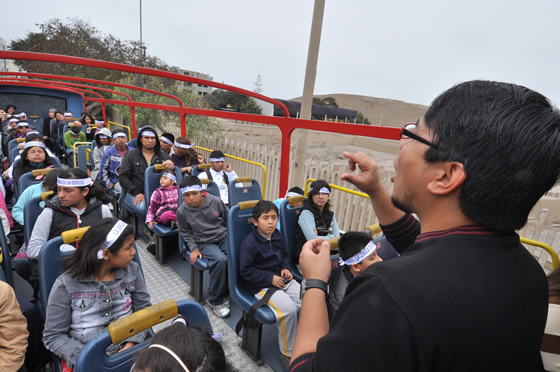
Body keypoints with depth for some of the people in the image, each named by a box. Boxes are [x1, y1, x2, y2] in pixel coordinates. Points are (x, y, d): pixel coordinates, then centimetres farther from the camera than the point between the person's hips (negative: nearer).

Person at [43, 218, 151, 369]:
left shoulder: (133, 270, 0)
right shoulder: (66, 284, -8)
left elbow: (143, 309, 5)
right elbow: (53, 336, -2)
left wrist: (131, 345, -9)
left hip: (129, 353, 2)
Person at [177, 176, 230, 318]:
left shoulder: (215, 201, -6)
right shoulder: (182, 211, -7)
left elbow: (228, 220, 9)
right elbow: (186, 233, 7)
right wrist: (194, 249, -5)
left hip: (223, 236, 2)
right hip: (204, 242, -2)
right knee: (220, 260, -32)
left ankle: (225, 292, -2)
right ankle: (215, 300, -10)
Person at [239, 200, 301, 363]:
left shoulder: (276, 235, 4)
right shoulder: (249, 243, -17)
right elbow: (246, 271, -15)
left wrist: (286, 268, -1)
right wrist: (270, 278, -19)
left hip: (282, 279, 7)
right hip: (262, 286, -7)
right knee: (289, 309, -26)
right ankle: (288, 351, -1)